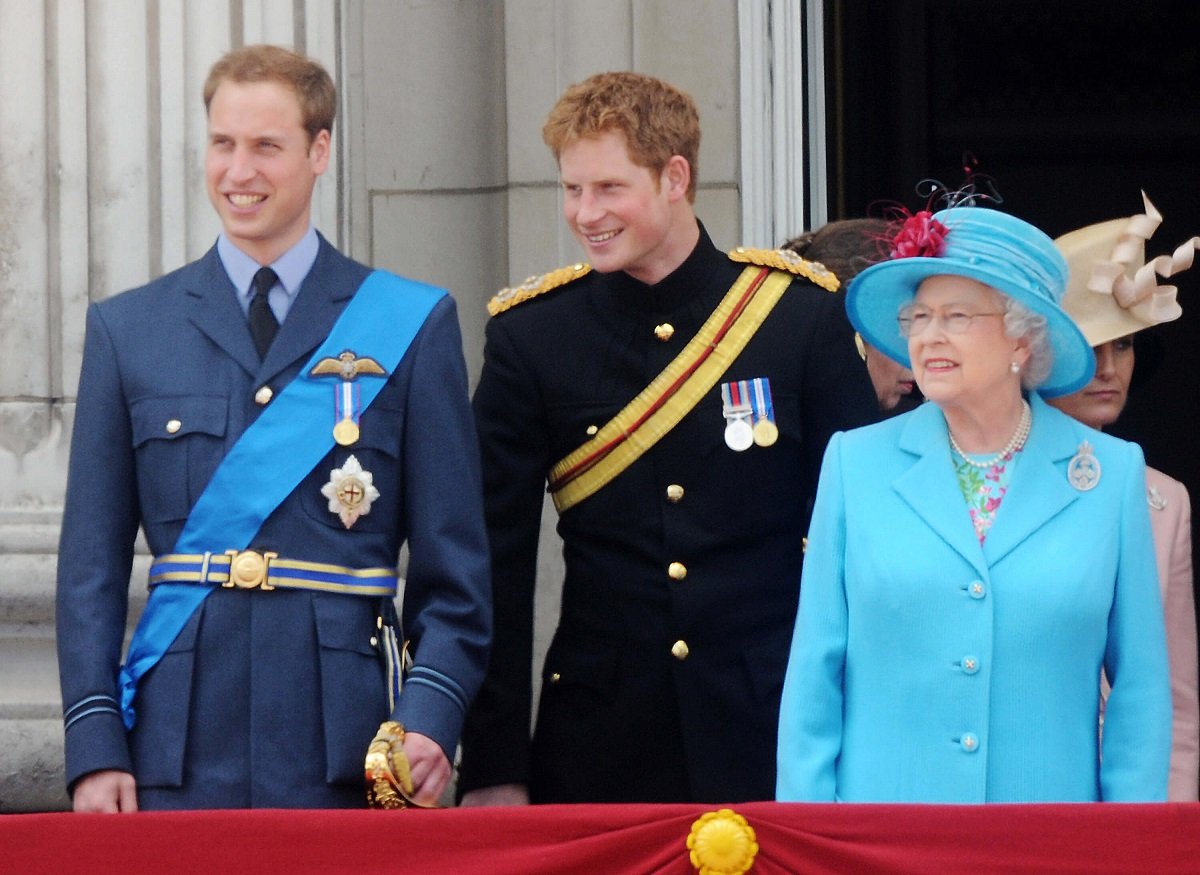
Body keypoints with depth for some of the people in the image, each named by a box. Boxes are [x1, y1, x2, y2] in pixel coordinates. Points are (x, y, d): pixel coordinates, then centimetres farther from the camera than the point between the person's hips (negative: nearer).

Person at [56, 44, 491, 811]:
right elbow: (93, 562, 9)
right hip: (177, 757, 1)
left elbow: (454, 562, 4)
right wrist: (95, 746, -2)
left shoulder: (412, 325, 7)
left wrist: (433, 716, -10)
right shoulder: (127, 331, 11)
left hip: (346, 751, -1)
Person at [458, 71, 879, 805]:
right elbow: (499, 564, 0)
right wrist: (493, 767, -4)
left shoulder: (801, 312, -1)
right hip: (598, 740, 1)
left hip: (770, 726, 0)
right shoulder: (530, 336, 0)